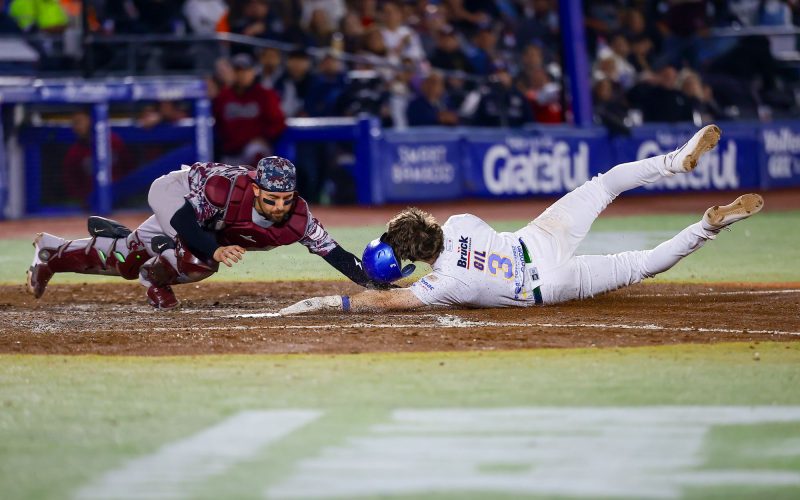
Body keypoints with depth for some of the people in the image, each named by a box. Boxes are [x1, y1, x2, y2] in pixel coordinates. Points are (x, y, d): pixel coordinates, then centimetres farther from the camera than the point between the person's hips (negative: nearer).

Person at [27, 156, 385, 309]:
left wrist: (373, 282, -47)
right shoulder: (227, 187, -45)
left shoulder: (297, 218, -33)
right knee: (200, 260, -24)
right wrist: (215, 250, -52)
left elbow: (332, 251, -34)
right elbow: (186, 218, -37)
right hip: (174, 193, -5)